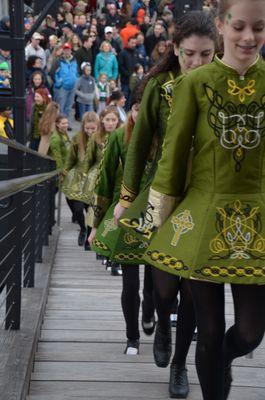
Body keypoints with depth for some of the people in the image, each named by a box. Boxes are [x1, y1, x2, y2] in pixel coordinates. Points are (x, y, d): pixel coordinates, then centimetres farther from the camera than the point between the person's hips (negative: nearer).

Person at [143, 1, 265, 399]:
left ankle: (223, 362, 40)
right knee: (210, 331, 6)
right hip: (203, 216, -1)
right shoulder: (195, 82, -4)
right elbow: (173, 154, 0)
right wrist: (162, 217, 2)